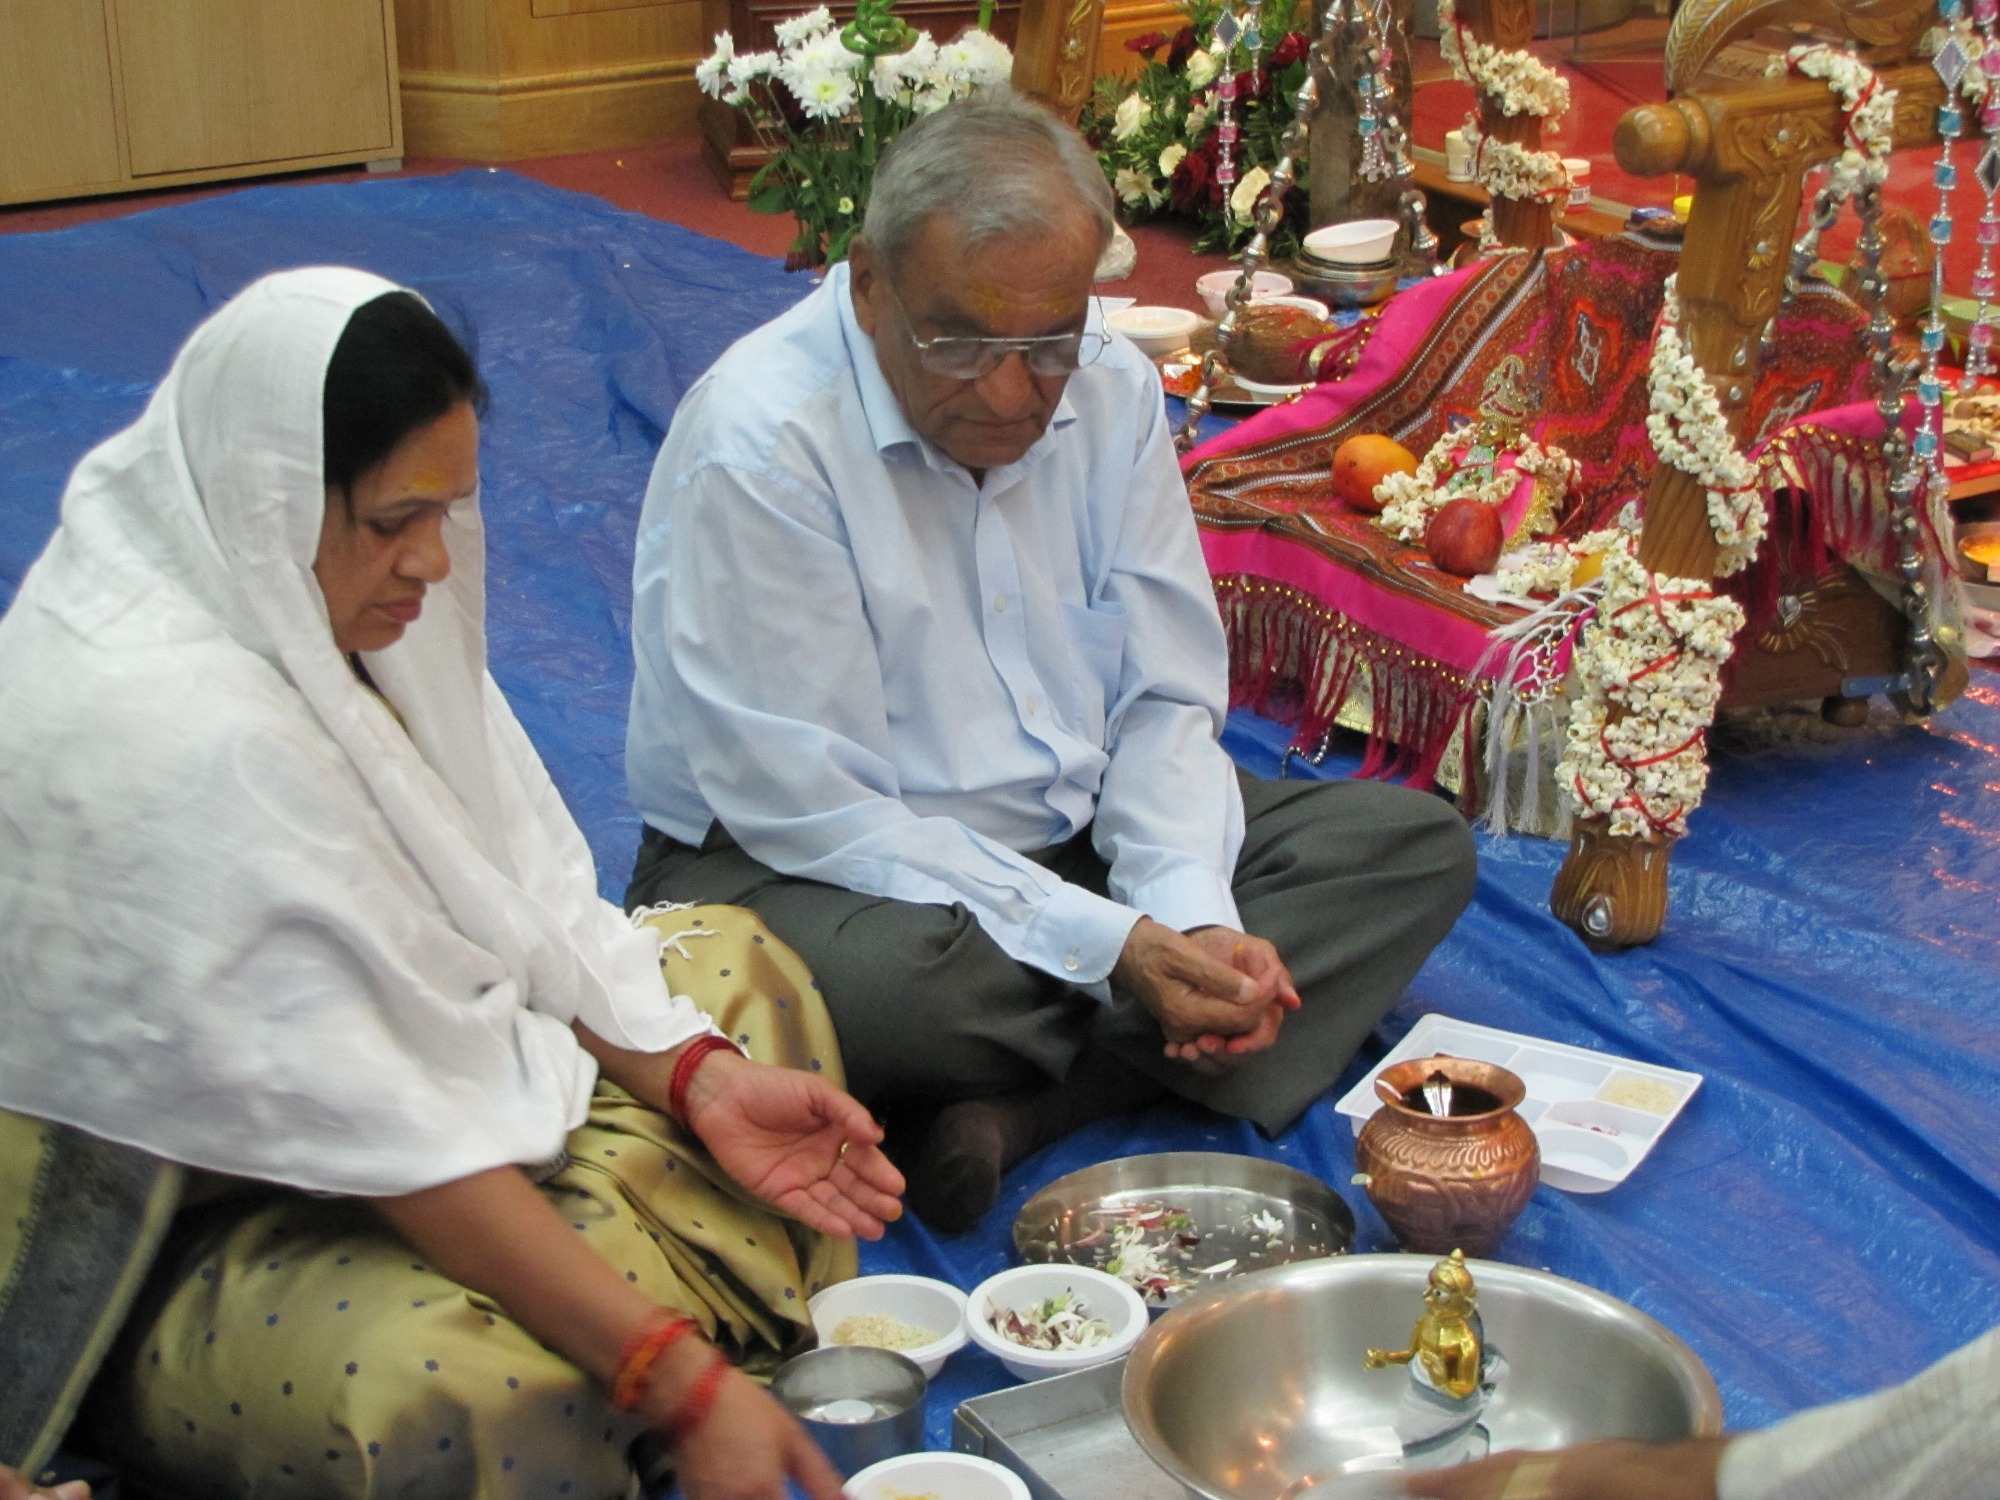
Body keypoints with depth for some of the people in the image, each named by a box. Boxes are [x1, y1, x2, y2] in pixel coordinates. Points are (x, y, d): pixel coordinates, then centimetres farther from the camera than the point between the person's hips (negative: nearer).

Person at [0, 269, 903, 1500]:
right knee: (466, 1393, -39)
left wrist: (693, 1078, -9)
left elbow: (511, 890, 4)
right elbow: (390, 1139, -32)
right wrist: (679, 1381, -30)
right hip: (181, 1224, -10)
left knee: (733, 963, 11)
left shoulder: (314, 596, -4)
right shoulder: (171, 735, -32)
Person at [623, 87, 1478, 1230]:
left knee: (1418, 844, -6)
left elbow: (1166, 703, 1)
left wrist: (1192, 918, -18)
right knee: (886, 986, -42)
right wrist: (1111, 949, -26)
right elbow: (819, 817, -22)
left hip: (1080, 834, 7)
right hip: (800, 869, -7)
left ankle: (1015, 1109, -22)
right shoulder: (757, 441, -21)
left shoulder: (1113, 390, -1)